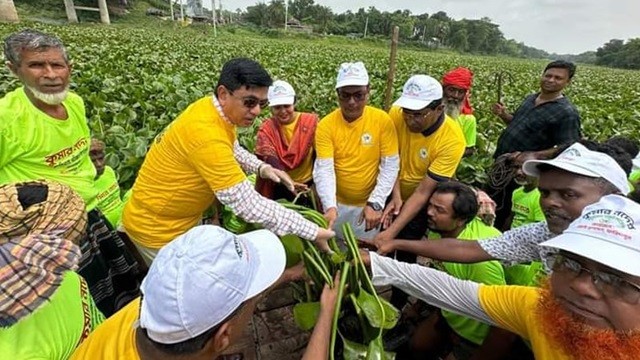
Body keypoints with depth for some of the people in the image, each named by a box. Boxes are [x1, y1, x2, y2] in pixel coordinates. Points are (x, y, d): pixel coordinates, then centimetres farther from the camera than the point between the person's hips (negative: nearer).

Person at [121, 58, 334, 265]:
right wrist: (312, 231, -32)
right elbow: (247, 204, -36)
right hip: (157, 228, -7)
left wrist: (262, 168, -8)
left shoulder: (211, 108, -8)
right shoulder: (206, 134, -35)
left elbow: (231, 150, 11)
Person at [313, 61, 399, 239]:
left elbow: (390, 167, -12)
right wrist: (329, 206, -32)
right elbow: (324, 169, -18)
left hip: (370, 204, 0)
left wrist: (375, 203, -20)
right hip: (337, 204, 1)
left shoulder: (383, 121, -13)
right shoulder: (325, 125, -13)